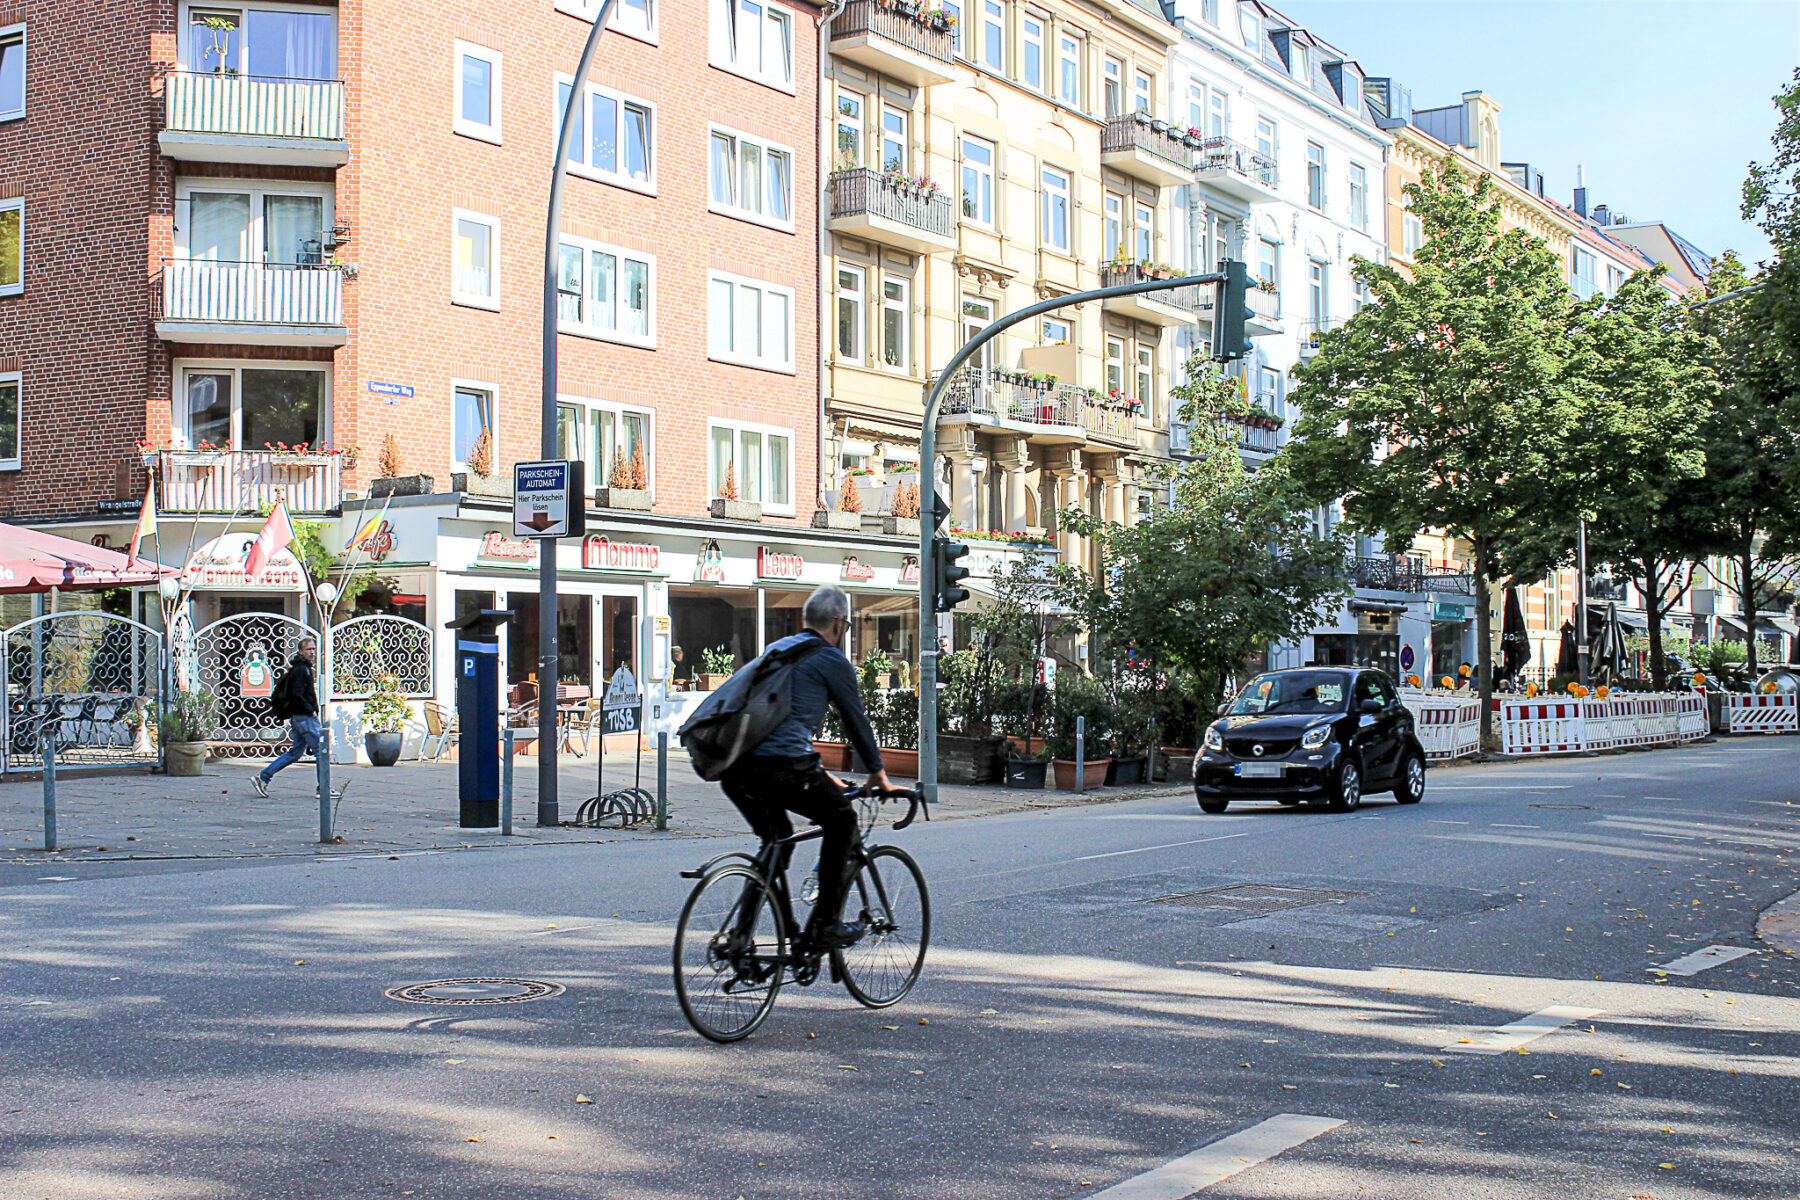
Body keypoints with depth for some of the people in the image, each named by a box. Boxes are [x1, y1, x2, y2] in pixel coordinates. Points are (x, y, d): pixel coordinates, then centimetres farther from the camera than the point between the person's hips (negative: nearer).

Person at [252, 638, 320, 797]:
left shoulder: (304, 668, 19)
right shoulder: (301, 669, -13)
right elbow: (297, 696, -21)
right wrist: (312, 711, -16)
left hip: (298, 716, 10)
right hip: (304, 716, -10)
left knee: (295, 752, 12)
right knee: (321, 751, -6)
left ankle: (263, 777, 11)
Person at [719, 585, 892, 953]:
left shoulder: (775, 650, 28)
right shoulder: (833, 661, 5)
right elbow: (856, 721, 14)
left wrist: (817, 774, 46)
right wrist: (877, 772, 30)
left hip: (734, 770, 7)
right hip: (783, 766, -7)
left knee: (776, 839, 28)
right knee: (841, 821, 15)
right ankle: (824, 928, 10)